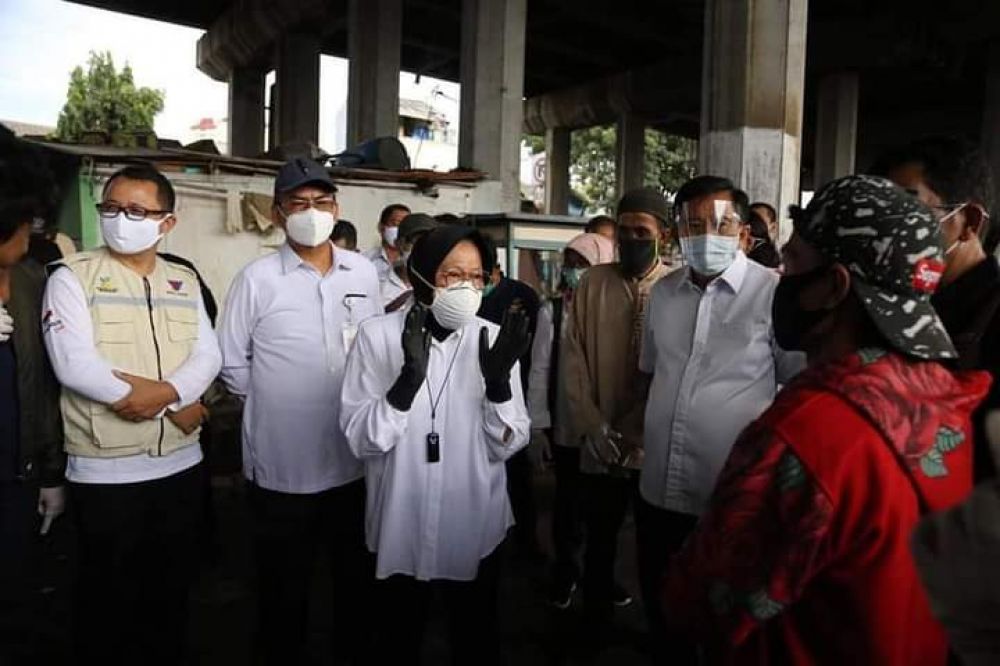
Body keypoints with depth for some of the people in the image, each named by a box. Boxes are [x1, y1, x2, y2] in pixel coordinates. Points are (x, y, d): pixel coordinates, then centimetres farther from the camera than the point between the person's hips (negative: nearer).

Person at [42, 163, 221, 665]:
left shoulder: (184, 281, 8)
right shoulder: (72, 277, -5)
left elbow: (208, 356, 0)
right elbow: (75, 365, -17)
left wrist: (163, 392, -21)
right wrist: (177, 406, -15)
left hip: (180, 462, 4)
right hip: (105, 470, -4)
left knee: (173, 586, 18)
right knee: (108, 593, 12)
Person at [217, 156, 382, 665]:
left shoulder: (365, 273, 2)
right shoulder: (256, 279, -8)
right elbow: (231, 365, -4)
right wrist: (279, 401, -1)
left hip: (355, 460, 4)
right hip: (281, 466, -3)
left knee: (357, 580, 21)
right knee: (284, 589, 15)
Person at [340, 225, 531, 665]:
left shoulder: (495, 339, -6)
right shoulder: (377, 335, -10)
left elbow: (508, 445, -7)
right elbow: (360, 440, -16)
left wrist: (498, 381, -25)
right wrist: (409, 378, -31)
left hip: (476, 529, 1)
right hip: (401, 530, -1)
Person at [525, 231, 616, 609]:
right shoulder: (553, 311, -5)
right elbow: (540, 371, -3)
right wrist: (537, 427, -5)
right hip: (567, 429, 0)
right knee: (568, 504, 13)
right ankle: (565, 571, 36)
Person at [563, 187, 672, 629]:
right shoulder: (592, 283, 2)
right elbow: (574, 359, 1)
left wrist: (654, 433, -11)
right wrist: (592, 427, -7)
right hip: (601, 446, 2)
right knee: (599, 543, 15)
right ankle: (595, 626, 36)